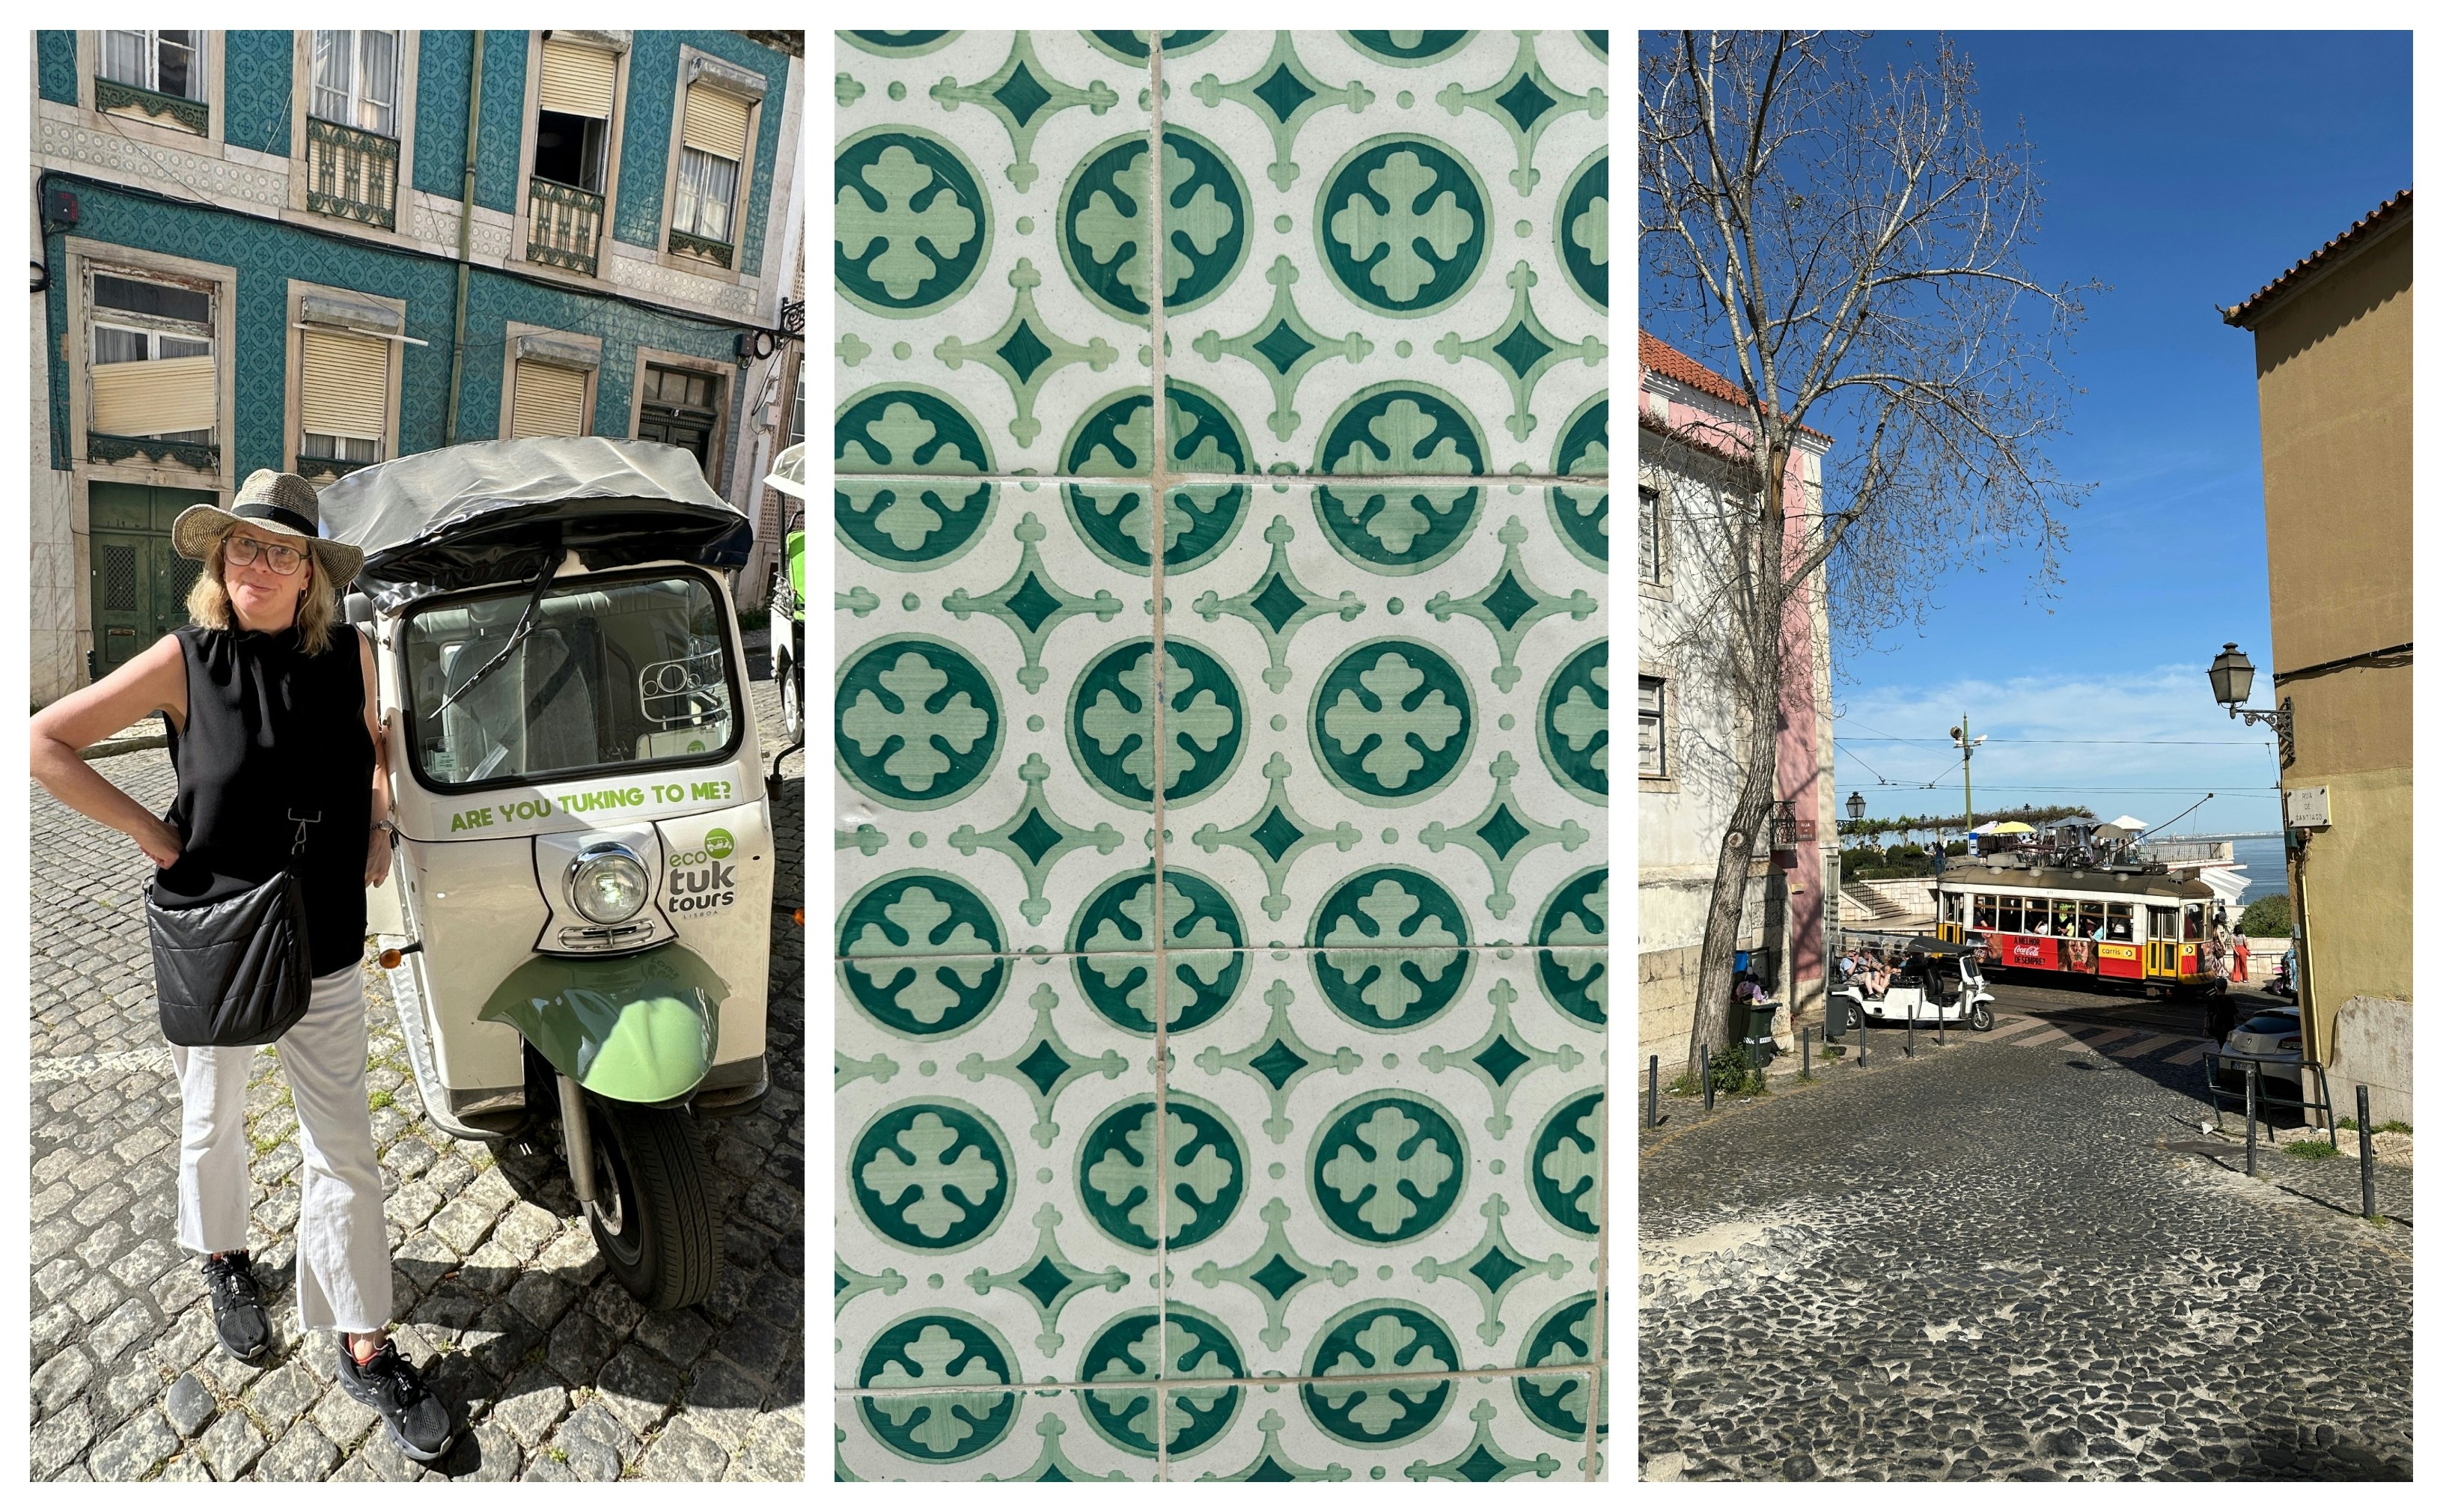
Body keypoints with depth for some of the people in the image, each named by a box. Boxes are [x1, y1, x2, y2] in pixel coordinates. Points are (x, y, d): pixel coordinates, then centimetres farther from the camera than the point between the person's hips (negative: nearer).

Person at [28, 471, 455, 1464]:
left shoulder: (349, 654, -4)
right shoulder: (185, 661, -10)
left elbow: (378, 741, 16)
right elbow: (45, 740, -7)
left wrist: (378, 827, 2)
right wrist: (149, 833, -11)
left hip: (323, 944, 1)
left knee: (343, 1146, 4)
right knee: (213, 1121, 20)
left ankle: (366, 1348, 15)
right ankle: (223, 1257, 48)